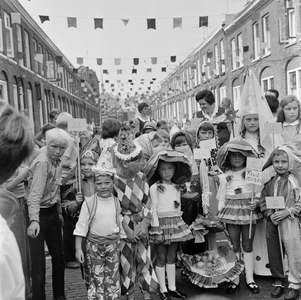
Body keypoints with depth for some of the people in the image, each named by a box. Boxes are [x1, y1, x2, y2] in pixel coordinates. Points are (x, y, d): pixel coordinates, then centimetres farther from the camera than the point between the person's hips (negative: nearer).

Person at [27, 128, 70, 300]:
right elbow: (35, 194, -32)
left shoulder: (58, 162, 4)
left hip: (53, 212, 8)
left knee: (58, 255, 16)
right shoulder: (42, 163, -21)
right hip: (39, 214, -8)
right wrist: (34, 220, -42)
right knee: (39, 262, -4)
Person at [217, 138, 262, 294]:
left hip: (248, 210, 0)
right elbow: (221, 197, 8)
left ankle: (250, 279, 17)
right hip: (231, 209, 1)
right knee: (234, 246, 5)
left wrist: (256, 202, -14)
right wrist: (220, 214, 4)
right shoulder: (225, 176, 5)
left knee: (248, 245, 7)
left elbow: (258, 193, 5)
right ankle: (235, 279, 15)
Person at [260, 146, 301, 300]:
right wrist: (270, 214, -8)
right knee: (273, 252, 12)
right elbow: (263, 199, 6)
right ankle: (278, 281, 28)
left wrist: (287, 212, -17)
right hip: (272, 220, 4)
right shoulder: (270, 181, 3)